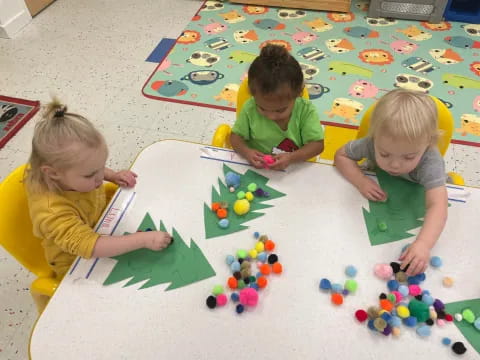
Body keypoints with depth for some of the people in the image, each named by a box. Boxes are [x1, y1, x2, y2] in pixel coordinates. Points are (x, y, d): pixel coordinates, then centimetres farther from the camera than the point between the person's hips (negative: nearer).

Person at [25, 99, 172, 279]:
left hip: (100, 227, 7)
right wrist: (144, 240, -50)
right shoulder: (52, 214, -42)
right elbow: (90, 246, -48)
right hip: (78, 265, -6)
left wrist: (113, 175, -13)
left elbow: (97, 168, 4)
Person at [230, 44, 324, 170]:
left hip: (294, 172, 1)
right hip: (255, 170, -1)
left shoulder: (305, 110, -11)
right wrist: (246, 152, -18)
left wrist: (291, 157, -23)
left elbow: (317, 144, -8)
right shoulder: (250, 108, -9)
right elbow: (236, 136, 1)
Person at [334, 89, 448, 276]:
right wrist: (361, 181, -35)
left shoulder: (431, 162, -39)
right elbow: (341, 155, -18)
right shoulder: (372, 144, -33)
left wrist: (423, 243, -67)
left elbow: (437, 206, -50)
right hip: (380, 198, 2)